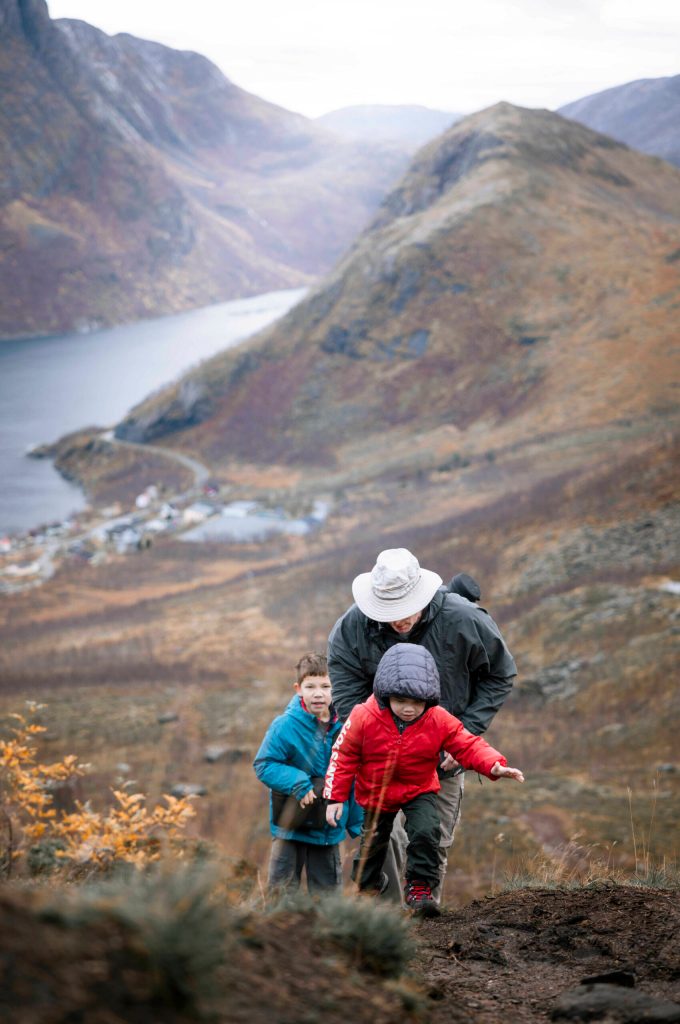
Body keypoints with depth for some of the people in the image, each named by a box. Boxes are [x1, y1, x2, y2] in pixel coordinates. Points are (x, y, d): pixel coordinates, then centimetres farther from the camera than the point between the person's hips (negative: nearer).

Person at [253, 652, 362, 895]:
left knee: (328, 888, 14)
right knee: (282, 887, 5)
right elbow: (263, 765, -13)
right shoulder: (285, 726, -15)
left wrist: (357, 824, 9)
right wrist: (298, 785, -24)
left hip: (330, 828, 3)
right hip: (291, 827, -3)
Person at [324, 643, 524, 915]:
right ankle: (368, 887, 44)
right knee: (372, 844, 15)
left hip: (419, 791, 0)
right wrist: (335, 797, -12)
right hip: (376, 793, 0)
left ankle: (419, 888, -8)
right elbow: (344, 755, -13)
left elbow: (468, 746, -18)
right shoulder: (364, 717, -23)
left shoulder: (439, 720, -20)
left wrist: (495, 766, -36)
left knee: (426, 832, -24)